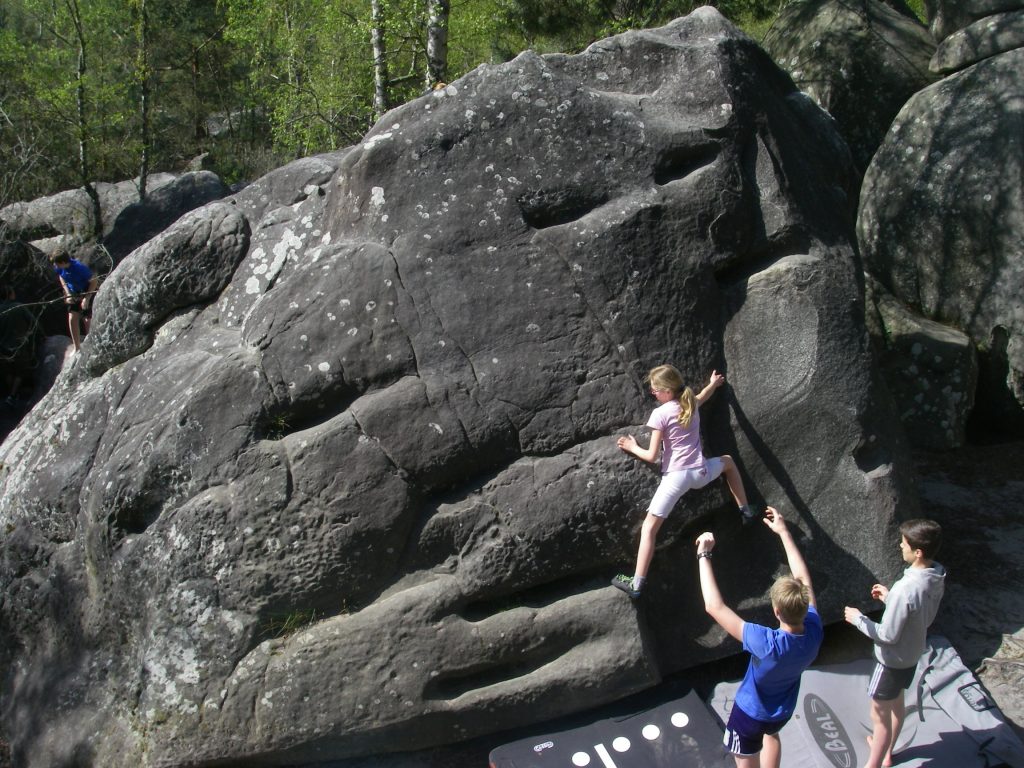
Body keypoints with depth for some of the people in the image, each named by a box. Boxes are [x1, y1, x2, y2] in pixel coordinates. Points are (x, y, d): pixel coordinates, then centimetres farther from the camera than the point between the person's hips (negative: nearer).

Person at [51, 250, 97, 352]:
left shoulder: (79, 268, -32)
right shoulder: (59, 268, -14)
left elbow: (93, 281, -24)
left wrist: (87, 299, -26)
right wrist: (68, 294, -5)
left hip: (88, 293, -6)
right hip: (74, 294, 6)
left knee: (87, 320, -5)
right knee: (72, 319, -1)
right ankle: (77, 348, 9)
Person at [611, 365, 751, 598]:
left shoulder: (660, 414, -8)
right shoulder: (692, 403, 10)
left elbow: (652, 456, -7)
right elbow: (702, 396, 38)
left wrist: (633, 448, 12)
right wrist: (714, 383, 59)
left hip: (675, 476, -5)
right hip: (700, 473, 6)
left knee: (648, 528, -4)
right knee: (728, 461, 39)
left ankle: (636, 584, -10)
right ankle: (745, 510, 41)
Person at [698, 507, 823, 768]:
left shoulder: (768, 644, -43)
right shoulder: (814, 632, -28)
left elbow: (714, 606, -42)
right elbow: (803, 578, -13)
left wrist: (704, 555, -36)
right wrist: (784, 532, -5)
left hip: (751, 713, -5)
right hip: (783, 711, 5)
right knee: (771, 733, 38)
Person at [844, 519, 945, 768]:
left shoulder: (906, 589, -36)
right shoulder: (936, 579, -10)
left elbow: (888, 635, -27)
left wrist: (858, 619, -14)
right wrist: (889, 598, 5)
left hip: (893, 659, -9)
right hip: (913, 654, 9)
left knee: (880, 717, 8)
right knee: (896, 703, 29)